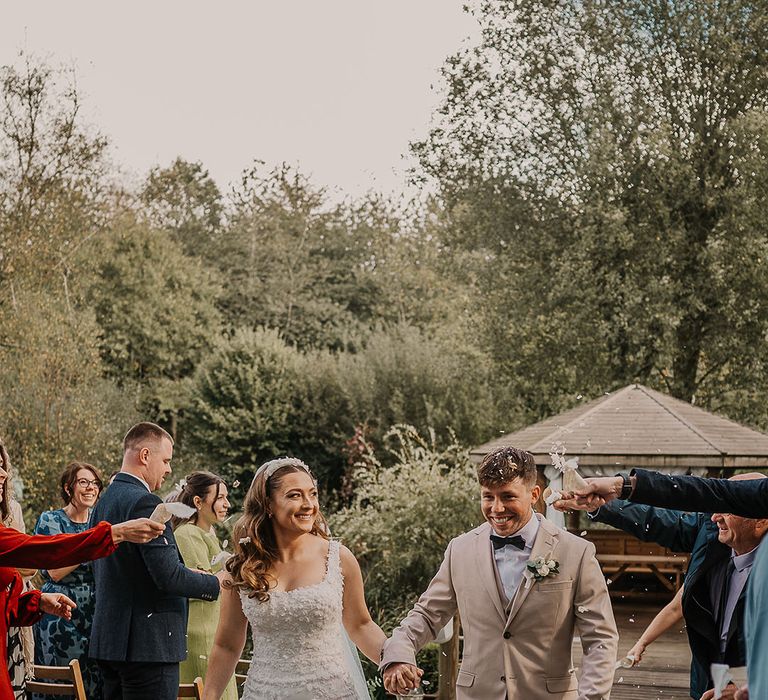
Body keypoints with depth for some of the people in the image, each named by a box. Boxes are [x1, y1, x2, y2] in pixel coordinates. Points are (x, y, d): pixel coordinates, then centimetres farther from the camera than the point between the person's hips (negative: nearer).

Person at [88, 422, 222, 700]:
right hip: (148, 644, -10)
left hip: (108, 639, 10)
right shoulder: (144, 502, -15)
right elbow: (169, 576, -21)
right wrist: (216, 584, -4)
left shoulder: (103, 501, 14)